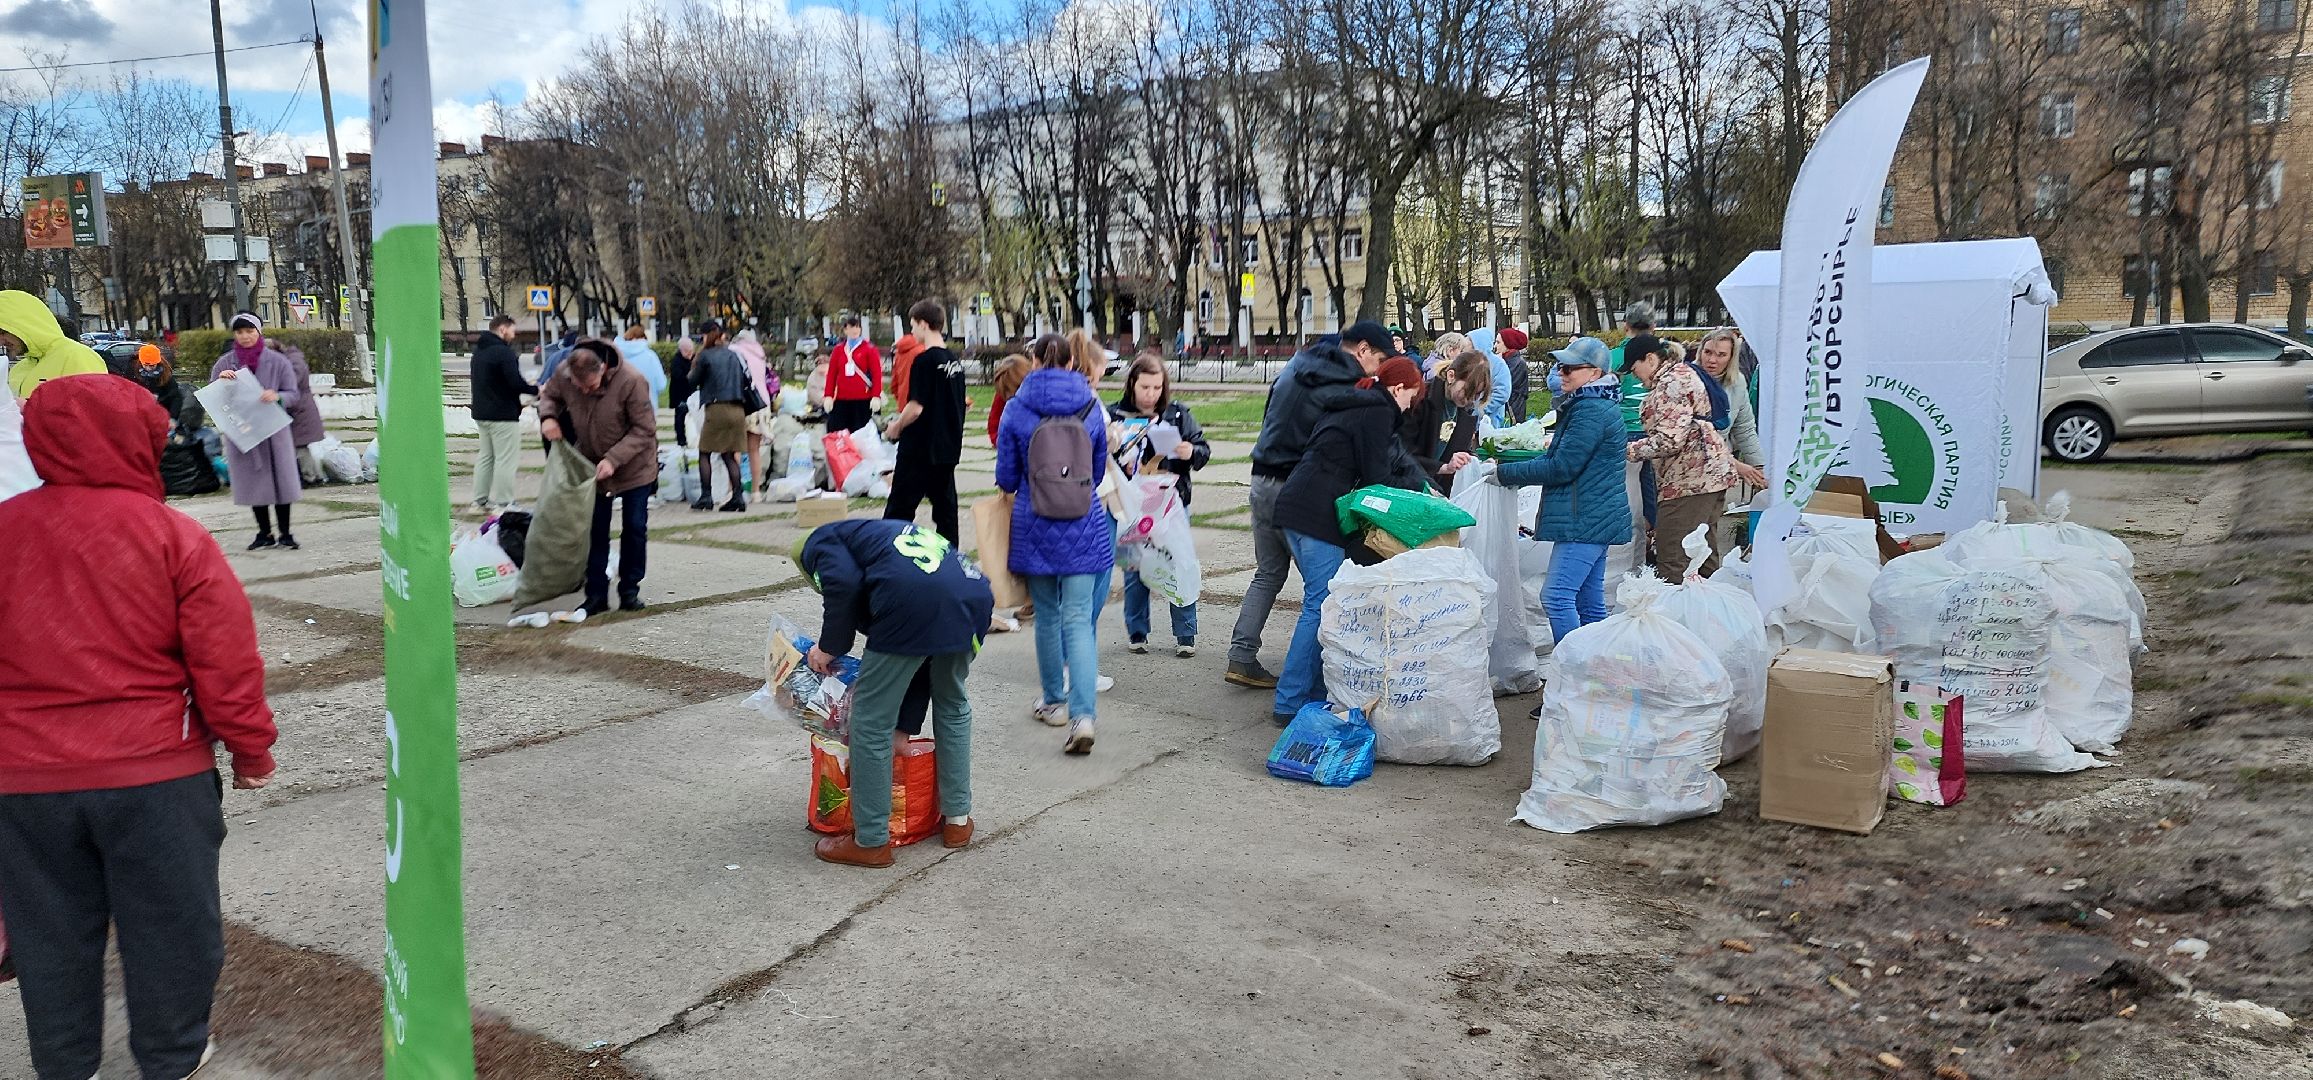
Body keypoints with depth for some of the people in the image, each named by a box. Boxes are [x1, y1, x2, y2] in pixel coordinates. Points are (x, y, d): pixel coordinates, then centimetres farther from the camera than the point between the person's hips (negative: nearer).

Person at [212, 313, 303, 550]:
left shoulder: (277, 361, 2)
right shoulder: (225, 363, 6)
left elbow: (293, 394, 0)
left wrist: (277, 397, -22)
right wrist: (220, 381, -12)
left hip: (274, 430, -1)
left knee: (280, 479, 0)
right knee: (254, 483, 5)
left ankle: (285, 532, 9)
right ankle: (265, 533, 15)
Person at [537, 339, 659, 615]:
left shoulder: (631, 382, -30)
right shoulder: (564, 374, -17)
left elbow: (644, 430, -23)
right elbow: (549, 394, 7)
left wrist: (613, 459, -30)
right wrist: (548, 417, -16)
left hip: (634, 468, -3)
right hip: (592, 467, 4)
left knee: (635, 529, 4)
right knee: (595, 530, 7)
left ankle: (630, 590, 17)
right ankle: (596, 593, 14)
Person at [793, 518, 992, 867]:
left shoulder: (820, 542, 23)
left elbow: (843, 584, -5)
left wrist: (829, 647, 10)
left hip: (914, 607, -7)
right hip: (974, 598, 8)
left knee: (871, 720, 9)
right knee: (953, 706, 30)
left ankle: (871, 841, 17)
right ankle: (957, 819, 36)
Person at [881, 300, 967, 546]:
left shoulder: (925, 360, -16)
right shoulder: (954, 360, 8)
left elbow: (916, 407, -20)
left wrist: (895, 427, -3)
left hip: (920, 449, -8)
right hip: (948, 447, 8)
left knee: (899, 509, 0)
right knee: (945, 507, 11)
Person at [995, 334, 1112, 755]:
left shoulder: (1017, 409, -5)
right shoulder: (1091, 408, 0)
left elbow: (1006, 478, 1)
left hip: (1034, 528, 0)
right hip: (1084, 529, 0)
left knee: (1047, 615, 16)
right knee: (1078, 619, -1)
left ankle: (1054, 701, 29)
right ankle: (1082, 715, -14)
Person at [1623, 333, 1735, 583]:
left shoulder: (1671, 383, -14)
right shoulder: (1683, 371, 19)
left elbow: (1669, 440, -22)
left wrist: (1631, 450, -12)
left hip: (1689, 480, -11)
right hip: (1711, 474, 11)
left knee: (1672, 562, -10)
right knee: (1704, 554, 15)